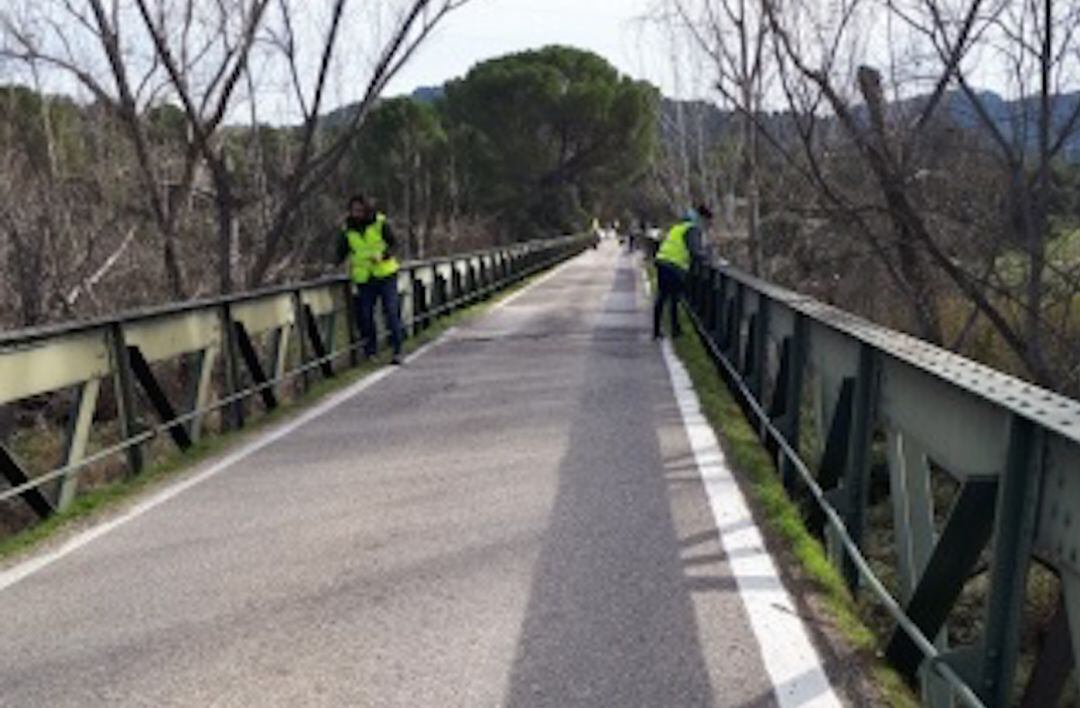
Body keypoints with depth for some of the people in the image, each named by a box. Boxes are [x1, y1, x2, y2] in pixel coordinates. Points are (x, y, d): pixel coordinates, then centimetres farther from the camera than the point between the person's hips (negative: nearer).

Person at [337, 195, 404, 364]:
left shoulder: (380, 223, -3)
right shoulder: (348, 229, 5)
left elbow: (392, 243, -1)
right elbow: (342, 251, 12)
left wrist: (382, 255, -19)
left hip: (385, 274, -3)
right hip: (363, 278, 3)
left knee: (391, 312, -6)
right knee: (365, 315, 3)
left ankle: (397, 351, -2)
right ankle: (370, 351, 16)